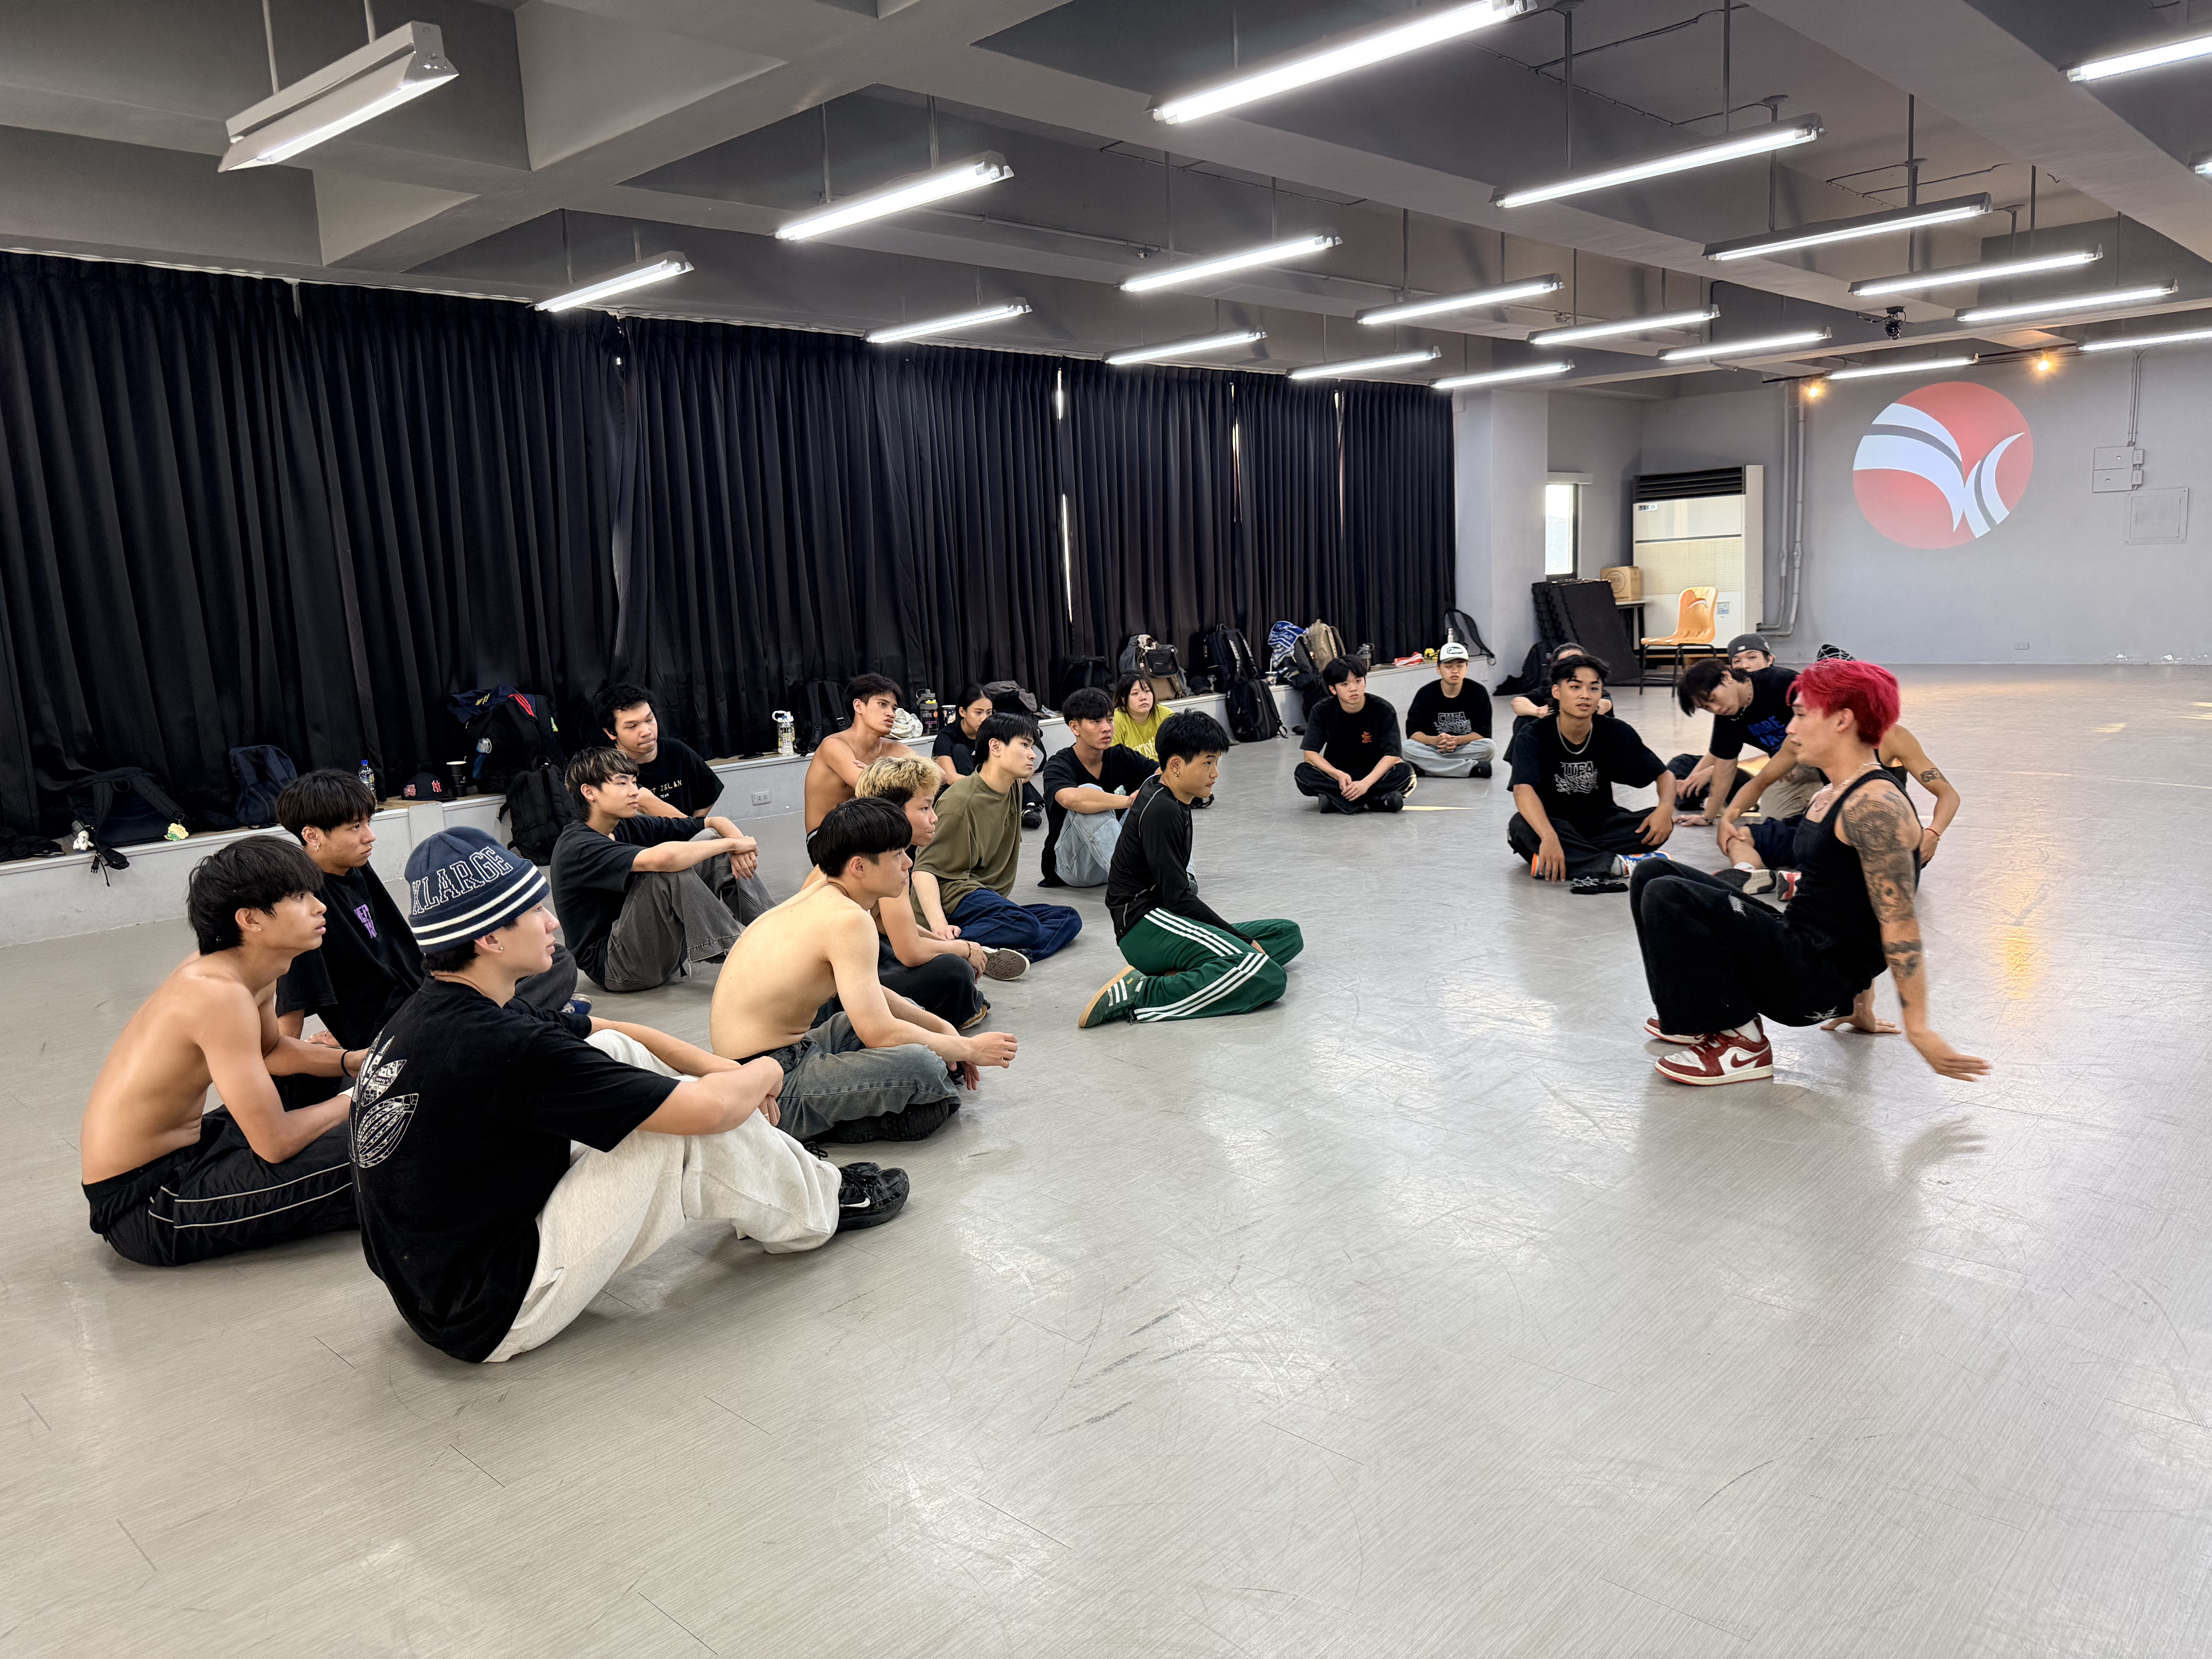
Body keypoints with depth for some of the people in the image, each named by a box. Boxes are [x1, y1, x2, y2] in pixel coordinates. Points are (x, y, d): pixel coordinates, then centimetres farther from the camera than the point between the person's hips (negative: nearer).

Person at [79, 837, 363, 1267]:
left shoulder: (254, 972, -1)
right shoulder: (220, 994, -28)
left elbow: (273, 1052, 21)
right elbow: (275, 1144, -27)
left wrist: (350, 1062, 3)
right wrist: (352, 1101, -9)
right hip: (139, 1205, -10)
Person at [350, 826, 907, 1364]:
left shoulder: (434, 1013, 1)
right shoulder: (501, 1047, -28)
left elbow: (610, 1031, 13)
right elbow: (710, 1109, -26)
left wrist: (721, 1068, 4)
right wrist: (764, 1074, -3)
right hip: (494, 1317, -9)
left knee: (614, 1053, 7)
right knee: (690, 1124, -13)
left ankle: (774, 1171, 18)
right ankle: (817, 1208, 14)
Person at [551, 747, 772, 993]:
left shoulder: (629, 828, 6)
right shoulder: (577, 848, -20)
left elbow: (715, 823, 5)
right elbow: (662, 858, -37)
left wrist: (739, 844, -18)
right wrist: (731, 844, -25)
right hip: (613, 967, -8)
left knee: (711, 838, -1)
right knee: (670, 871, -31)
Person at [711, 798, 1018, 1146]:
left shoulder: (821, 898, 9)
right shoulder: (847, 920, -21)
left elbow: (870, 996, 22)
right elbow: (880, 1034, -23)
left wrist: (943, 1028, 15)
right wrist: (968, 1049, -8)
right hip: (771, 1093, -11)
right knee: (921, 1067, -29)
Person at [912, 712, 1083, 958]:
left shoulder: (1014, 787, 13)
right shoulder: (960, 802, -14)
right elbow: (926, 869, -20)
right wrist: (939, 925, -34)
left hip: (992, 898, 10)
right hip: (954, 897, -10)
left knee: (1070, 919, -9)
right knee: (1025, 927, -35)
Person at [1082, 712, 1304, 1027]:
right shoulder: (1160, 811, -16)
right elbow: (1177, 897, -18)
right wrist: (1243, 939, -14)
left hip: (1170, 920, 11)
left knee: (1288, 934, 11)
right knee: (1266, 977, -29)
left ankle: (1181, 972, -12)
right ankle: (1138, 995, -30)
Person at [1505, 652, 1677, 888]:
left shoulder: (1615, 732, -5)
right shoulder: (1534, 735, -14)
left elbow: (1665, 775, 1)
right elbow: (1523, 789, -31)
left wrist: (1666, 808, -24)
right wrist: (1549, 837, -49)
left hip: (1600, 822, 3)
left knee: (1660, 824, -22)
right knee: (1521, 826, -36)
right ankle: (1618, 864, -35)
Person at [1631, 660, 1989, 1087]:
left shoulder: (1874, 805, -17)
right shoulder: (1828, 799, 14)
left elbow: (1899, 922, -19)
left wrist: (1919, 1029, -19)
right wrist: (1861, 1007, 26)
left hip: (1820, 978, -10)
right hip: (1794, 948, 10)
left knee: (1668, 897, -24)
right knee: (1652, 876, 8)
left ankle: (1739, 1042, -12)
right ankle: (1702, 1015, 10)